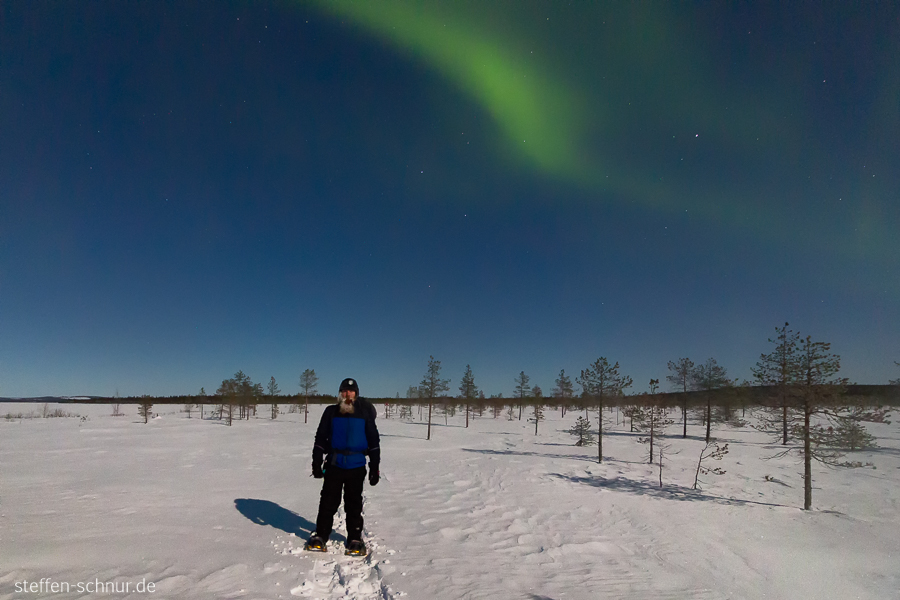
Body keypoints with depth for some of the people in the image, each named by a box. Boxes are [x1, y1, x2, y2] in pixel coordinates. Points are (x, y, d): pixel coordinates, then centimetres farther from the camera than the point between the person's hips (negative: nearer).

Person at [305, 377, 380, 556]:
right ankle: (321, 535, 22)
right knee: (328, 502, 6)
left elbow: (373, 441, 5)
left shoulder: (365, 413, 2)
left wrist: (375, 467, 2)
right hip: (334, 465, 1)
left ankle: (355, 539, 18)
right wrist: (316, 462, 3)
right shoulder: (331, 412, 4)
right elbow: (320, 438, 9)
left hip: (356, 466, -1)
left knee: (354, 505, 7)